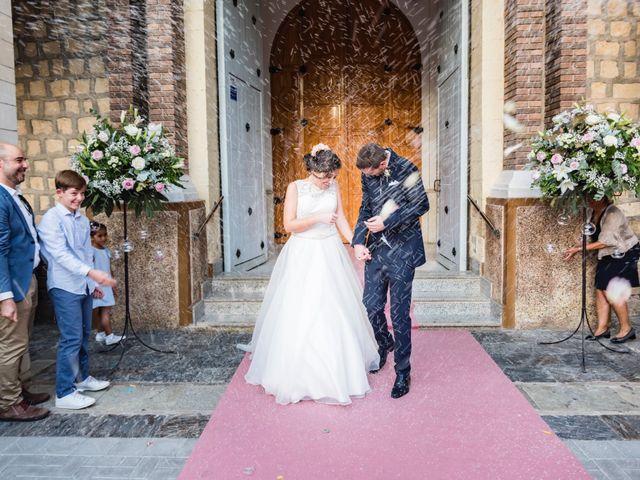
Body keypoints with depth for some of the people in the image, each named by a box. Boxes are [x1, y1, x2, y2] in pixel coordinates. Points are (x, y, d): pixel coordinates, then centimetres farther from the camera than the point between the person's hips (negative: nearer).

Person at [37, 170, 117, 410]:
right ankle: (64, 392, 2)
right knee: (72, 338, -7)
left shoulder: (82, 219, 11)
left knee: (84, 335, 15)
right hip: (65, 287, -7)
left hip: (84, 286, 7)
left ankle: (82, 377, 30)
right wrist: (91, 273, -31)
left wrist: (94, 284, 18)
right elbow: (60, 254, -21)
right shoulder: (51, 219, -11)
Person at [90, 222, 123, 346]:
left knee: (103, 312, 12)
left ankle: (100, 334, 21)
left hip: (106, 285, 7)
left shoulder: (106, 250, 11)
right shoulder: (91, 251, -13)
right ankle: (109, 336, -6)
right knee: (106, 311, -8)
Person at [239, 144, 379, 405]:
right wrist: (318, 218, -19)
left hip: (330, 253, 3)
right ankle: (299, 371, 17)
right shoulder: (295, 187, -9)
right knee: (299, 312, 1)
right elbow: (289, 224, -11)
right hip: (302, 255, -3)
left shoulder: (334, 186, 1)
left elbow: (341, 218, 7)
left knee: (336, 311, 8)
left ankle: (338, 368, 26)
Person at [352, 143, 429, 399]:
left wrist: (387, 221, -15)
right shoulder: (367, 176, 6)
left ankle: (403, 372, 14)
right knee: (371, 305, 7)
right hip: (375, 248, 5)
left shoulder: (406, 169, -10)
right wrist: (358, 241, 0)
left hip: (402, 250, -5)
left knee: (399, 312, -1)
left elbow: (422, 204, -10)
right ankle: (385, 345, 39)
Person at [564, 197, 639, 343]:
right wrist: (575, 250, -8)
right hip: (608, 255, 8)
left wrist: (578, 248, -25)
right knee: (600, 289, 3)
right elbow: (592, 238, 5)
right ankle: (602, 328, 11)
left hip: (624, 254, -8)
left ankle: (626, 328, 6)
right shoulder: (593, 213, -1)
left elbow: (603, 243, -27)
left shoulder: (612, 214, -25)